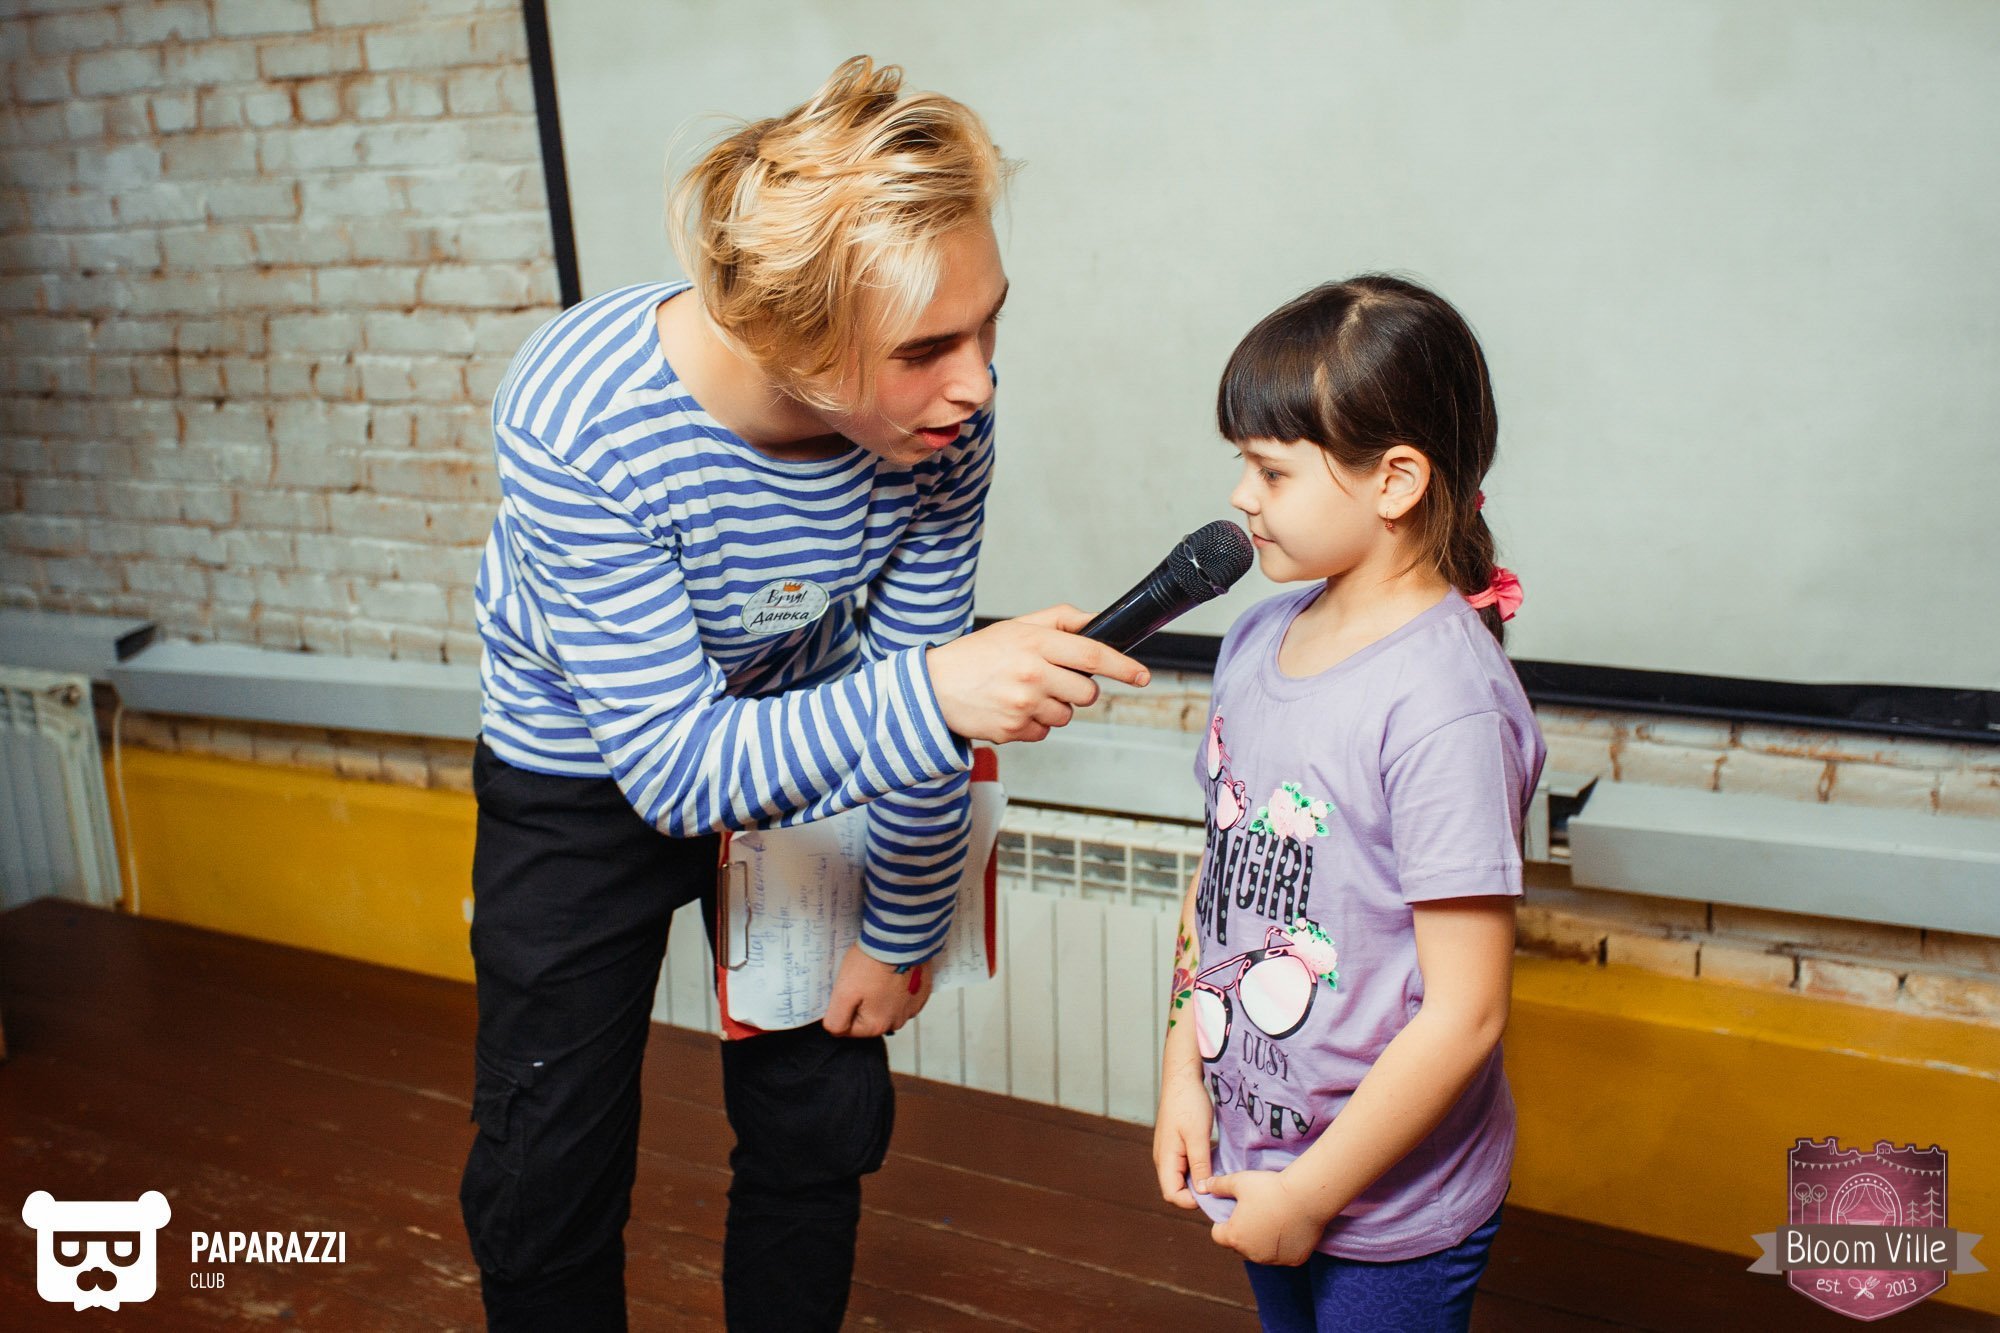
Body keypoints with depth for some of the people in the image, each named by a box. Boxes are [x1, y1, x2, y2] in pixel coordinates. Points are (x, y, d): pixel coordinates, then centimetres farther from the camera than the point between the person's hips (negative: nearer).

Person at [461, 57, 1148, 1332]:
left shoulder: (940, 407, -26)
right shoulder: (577, 424, -36)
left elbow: (913, 684, -13)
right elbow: (674, 768, -34)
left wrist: (901, 933, -3)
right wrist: (930, 696, -48)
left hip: (802, 749, 3)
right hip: (589, 785, -2)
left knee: (826, 1121, 12)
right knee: (548, 1176, 6)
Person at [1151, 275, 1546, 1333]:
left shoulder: (1444, 702, -25)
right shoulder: (1257, 640, -2)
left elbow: (1463, 1015, -23)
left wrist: (1311, 1194, -15)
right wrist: (1183, 1071, 4)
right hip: (1254, 1156, 7)